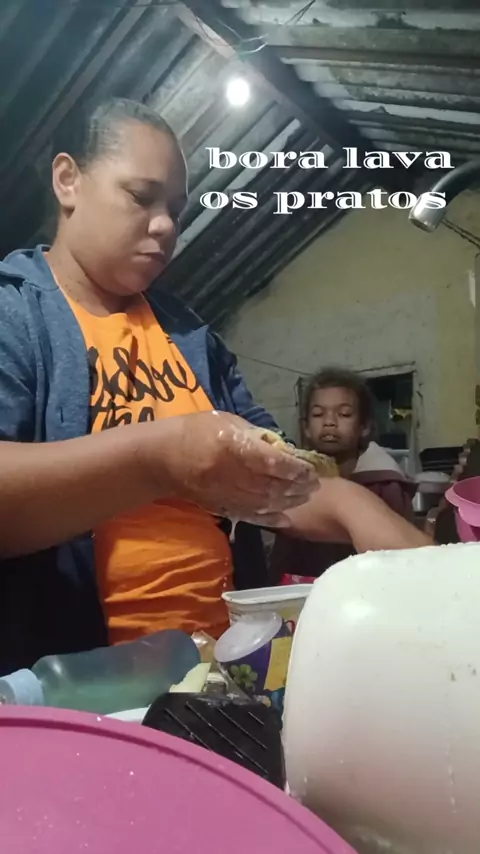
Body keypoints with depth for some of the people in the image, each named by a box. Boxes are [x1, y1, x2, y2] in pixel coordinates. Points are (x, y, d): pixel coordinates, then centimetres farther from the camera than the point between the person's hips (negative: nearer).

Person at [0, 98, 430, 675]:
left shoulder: (190, 333, 15)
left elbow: (262, 476, 14)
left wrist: (347, 507, -6)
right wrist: (153, 457, -30)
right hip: (72, 678, -4)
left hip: (220, 652, 5)